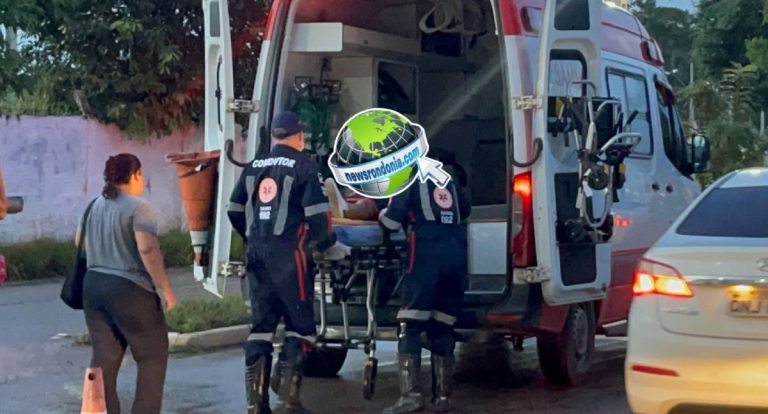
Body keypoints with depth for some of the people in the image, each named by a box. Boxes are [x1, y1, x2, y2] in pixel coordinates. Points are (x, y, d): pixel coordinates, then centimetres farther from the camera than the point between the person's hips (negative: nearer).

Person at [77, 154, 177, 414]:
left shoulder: (94, 206, 11)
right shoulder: (138, 208, -13)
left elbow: (79, 242, 21)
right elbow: (148, 250, -22)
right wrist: (166, 289, -17)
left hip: (93, 285, 7)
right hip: (129, 289, -7)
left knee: (105, 355, 10)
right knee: (153, 353, 5)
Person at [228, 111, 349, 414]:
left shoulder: (254, 167, 14)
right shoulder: (303, 166, -3)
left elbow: (235, 211, 18)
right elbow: (317, 214, -10)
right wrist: (329, 247, 5)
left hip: (257, 254, 6)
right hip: (288, 253, -6)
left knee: (260, 326, 10)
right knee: (299, 324, 3)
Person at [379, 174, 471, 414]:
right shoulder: (450, 184, 23)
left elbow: (391, 222, 2)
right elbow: (465, 210, 34)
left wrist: (382, 215, 23)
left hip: (427, 254, -5)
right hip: (457, 252, 5)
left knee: (410, 327, -4)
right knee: (442, 328, 11)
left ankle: (411, 394, -15)